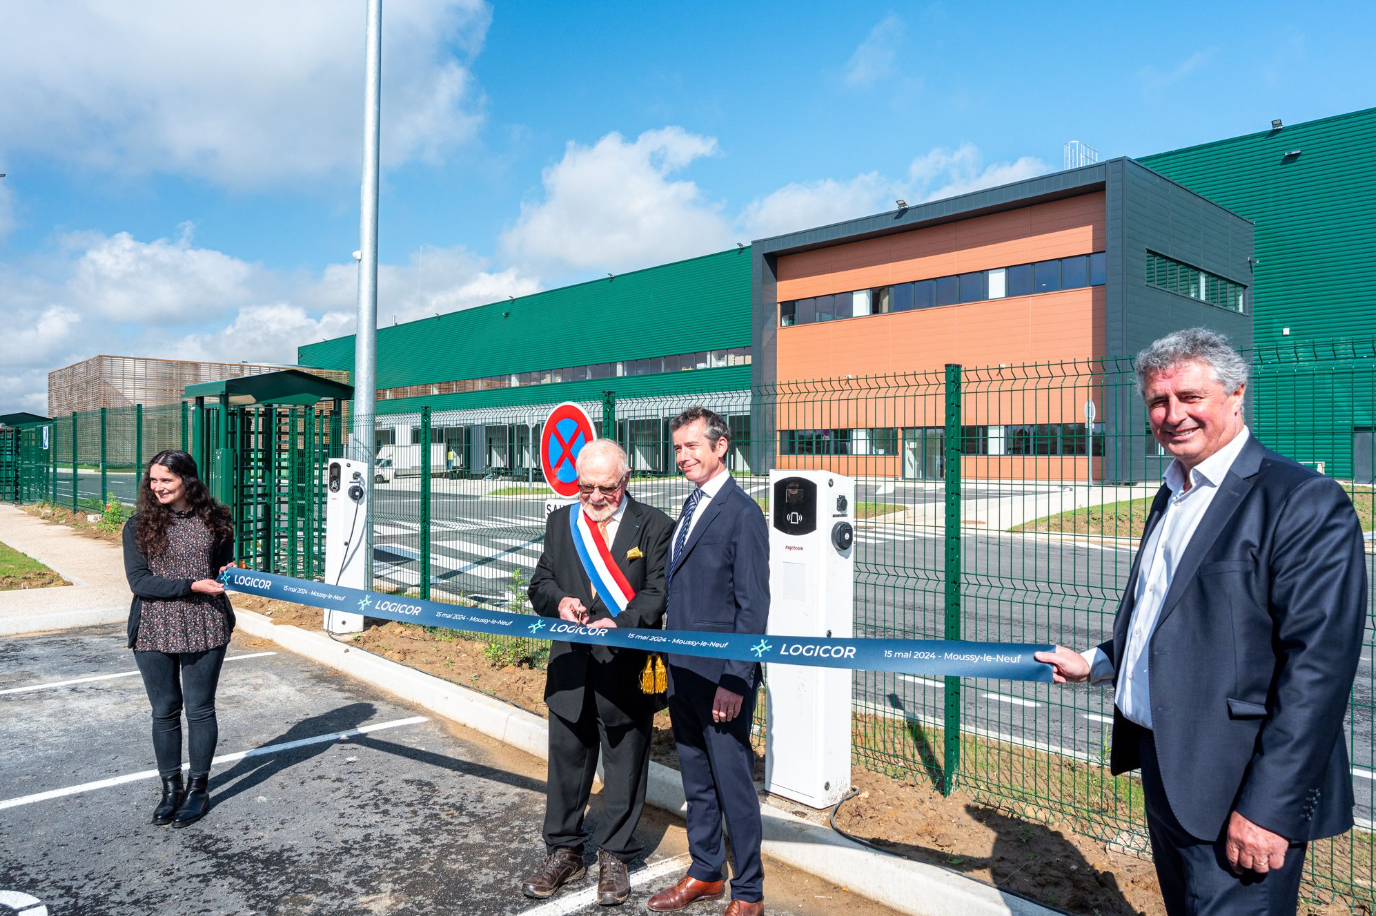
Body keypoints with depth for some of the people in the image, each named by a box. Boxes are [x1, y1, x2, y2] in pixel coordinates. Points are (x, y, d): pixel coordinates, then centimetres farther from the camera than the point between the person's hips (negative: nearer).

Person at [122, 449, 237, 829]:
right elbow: (138, 581, -9)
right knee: (164, 712, 12)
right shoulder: (139, 526, -2)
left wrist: (229, 572, -9)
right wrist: (192, 586, -19)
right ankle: (171, 787, 29)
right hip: (153, 631, 0)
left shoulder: (214, 520, 1)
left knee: (200, 709, 8)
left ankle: (198, 788, 24)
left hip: (204, 629, 0)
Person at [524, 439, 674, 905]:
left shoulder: (654, 526, -6)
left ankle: (615, 856, 30)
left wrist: (619, 624, -27)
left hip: (628, 670, -3)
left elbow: (658, 593, -11)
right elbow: (540, 583, 8)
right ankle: (564, 851, 34)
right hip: (571, 668, 4)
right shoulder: (561, 522, 7)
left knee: (624, 768, 11)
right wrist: (559, 601, -14)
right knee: (566, 763, 16)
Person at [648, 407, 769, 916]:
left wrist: (735, 681, -19)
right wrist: (670, 661, 13)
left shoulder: (742, 513, -14)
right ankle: (706, 874, 37)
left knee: (734, 785, 5)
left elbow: (753, 606, -16)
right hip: (682, 672, 8)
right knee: (696, 781, 20)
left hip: (722, 678, -8)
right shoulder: (691, 505, 12)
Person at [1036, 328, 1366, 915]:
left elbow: (1316, 669, -20)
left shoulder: (1307, 502, -15)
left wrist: (1268, 806, -22)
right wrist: (1096, 664, 13)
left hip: (1233, 792, -8)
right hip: (1163, 766, 8)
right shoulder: (1172, 497, 12)